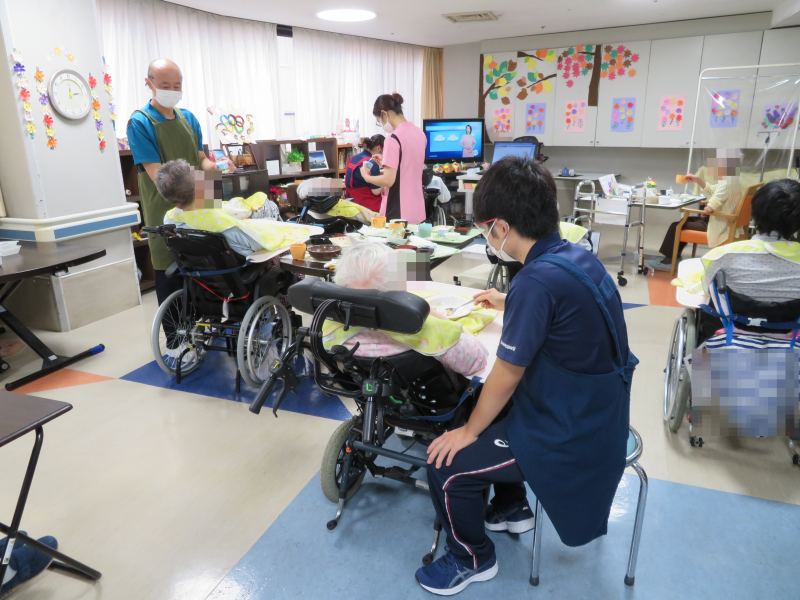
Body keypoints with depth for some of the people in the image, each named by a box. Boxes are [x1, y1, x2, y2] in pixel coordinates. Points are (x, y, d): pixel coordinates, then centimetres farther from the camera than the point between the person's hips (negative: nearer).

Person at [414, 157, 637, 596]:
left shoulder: (538, 279, -28)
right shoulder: (576, 256, 0)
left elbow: (506, 375, -20)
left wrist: (469, 432, -6)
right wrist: (508, 304, 35)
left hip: (568, 435, -9)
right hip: (595, 413, 10)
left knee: (445, 466, -6)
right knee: (484, 408, 25)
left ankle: (473, 559, 22)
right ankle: (511, 508, 40)